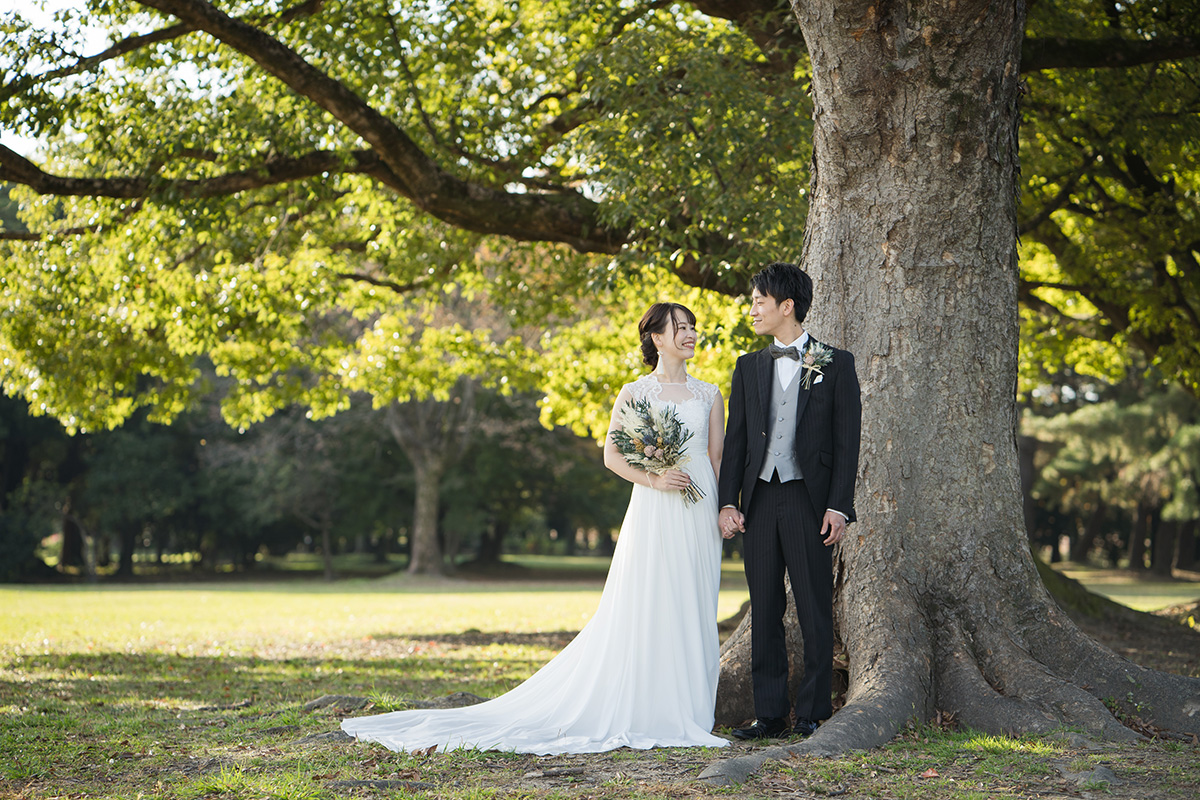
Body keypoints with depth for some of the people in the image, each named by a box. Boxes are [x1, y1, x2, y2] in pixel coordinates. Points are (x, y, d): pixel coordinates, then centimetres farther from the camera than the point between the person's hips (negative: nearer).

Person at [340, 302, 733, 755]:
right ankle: (641, 713, -2)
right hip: (652, 513, -3)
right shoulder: (634, 392, 4)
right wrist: (652, 479, -15)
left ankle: (685, 712, 8)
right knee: (644, 610, -6)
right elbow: (612, 455, 0)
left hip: (700, 514, 3)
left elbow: (719, 457, 10)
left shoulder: (709, 395, 12)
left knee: (692, 611, 3)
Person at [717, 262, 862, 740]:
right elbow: (735, 440, 12)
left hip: (809, 500, -4)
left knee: (815, 612, -1)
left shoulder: (836, 364, 3)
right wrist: (728, 501, 1)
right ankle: (770, 714, 10)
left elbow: (847, 440, -1)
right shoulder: (749, 367, 14)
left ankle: (813, 713, 6)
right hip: (759, 500, 4)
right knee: (765, 611, 5)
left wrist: (838, 506, -10)